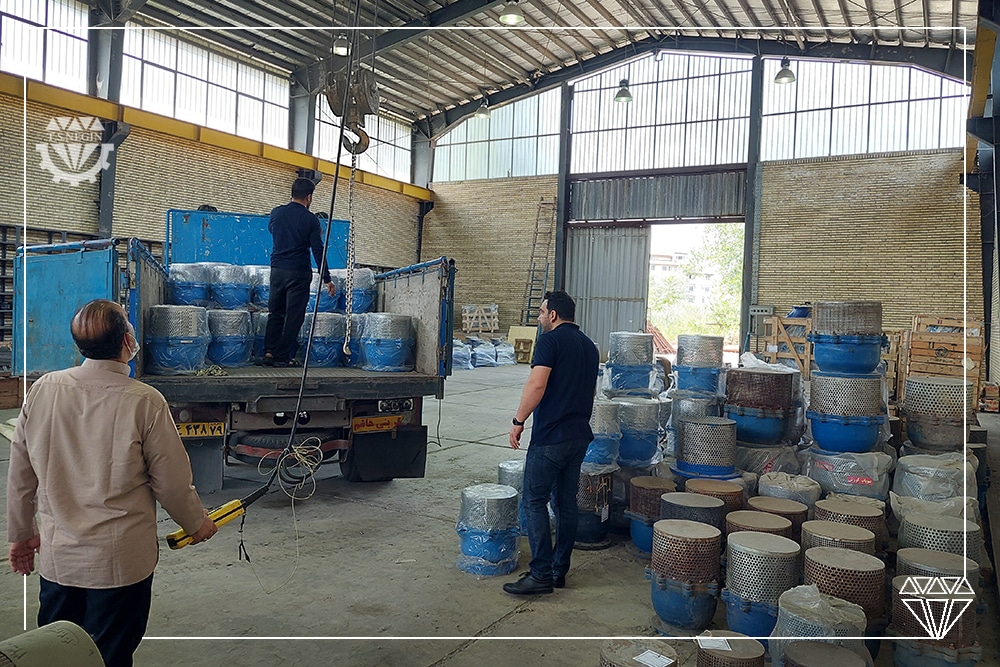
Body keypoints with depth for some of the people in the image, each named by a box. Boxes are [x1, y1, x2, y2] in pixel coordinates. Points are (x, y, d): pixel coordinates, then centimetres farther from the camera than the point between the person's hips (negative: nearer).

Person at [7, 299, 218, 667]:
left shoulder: (42, 390, -5)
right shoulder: (144, 401, -19)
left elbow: (20, 473, 5)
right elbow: (172, 482, -12)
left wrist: (21, 533, 19)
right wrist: (196, 523, 7)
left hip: (56, 557, 4)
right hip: (120, 563, -4)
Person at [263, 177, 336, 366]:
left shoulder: (276, 213, 4)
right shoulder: (310, 219, -8)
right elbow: (318, 250, -10)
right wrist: (327, 279, -6)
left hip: (277, 269, 5)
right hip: (299, 272, -4)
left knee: (275, 312, 16)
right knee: (293, 315, 3)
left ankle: (269, 351, 10)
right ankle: (283, 356, 4)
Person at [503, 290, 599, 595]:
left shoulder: (550, 340, -10)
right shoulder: (589, 345, 16)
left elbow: (537, 385, -20)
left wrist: (518, 421, -13)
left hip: (550, 435, -8)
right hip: (580, 434, 8)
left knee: (534, 500, -3)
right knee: (566, 501, 12)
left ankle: (541, 574, -3)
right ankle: (560, 570, 19)